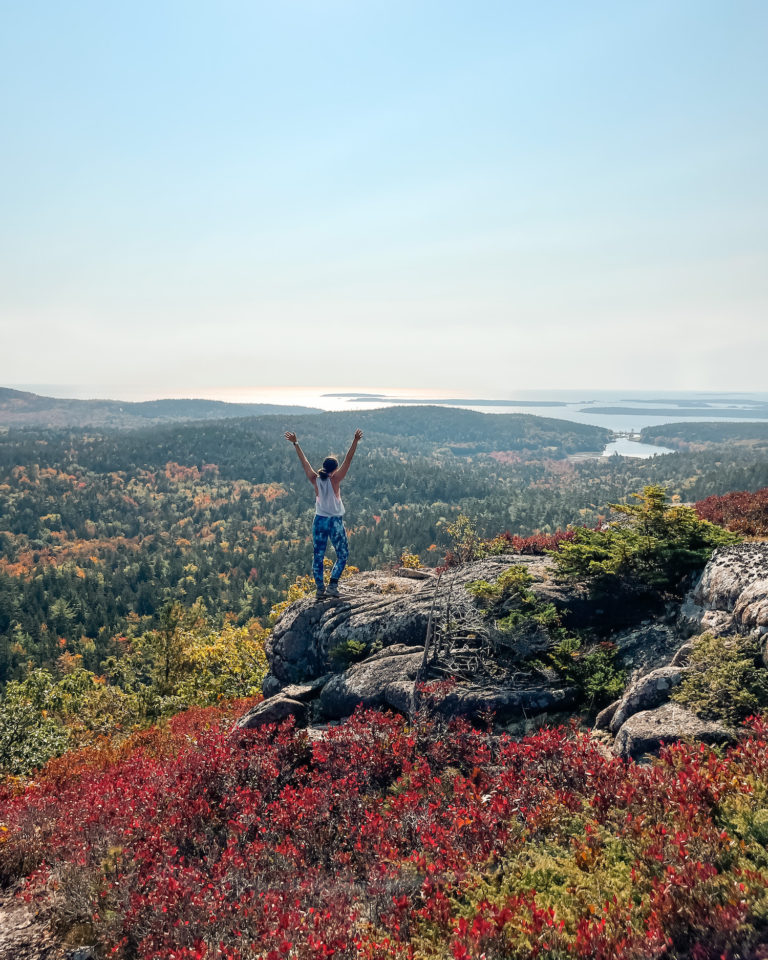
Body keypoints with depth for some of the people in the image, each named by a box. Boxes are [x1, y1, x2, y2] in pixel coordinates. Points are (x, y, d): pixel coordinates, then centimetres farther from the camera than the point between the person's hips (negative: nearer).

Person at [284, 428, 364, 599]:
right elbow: (348, 460, -17)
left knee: (318, 556, 10)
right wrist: (355, 441, -21)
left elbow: (304, 461, 5)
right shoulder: (334, 480, -11)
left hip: (319, 521, 4)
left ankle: (320, 589, 9)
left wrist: (295, 443, 13)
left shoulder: (315, 480, -2)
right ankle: (332, 585, -3)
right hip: (335, 522, -4)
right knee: (342, 555, 10)